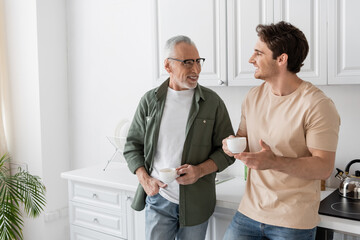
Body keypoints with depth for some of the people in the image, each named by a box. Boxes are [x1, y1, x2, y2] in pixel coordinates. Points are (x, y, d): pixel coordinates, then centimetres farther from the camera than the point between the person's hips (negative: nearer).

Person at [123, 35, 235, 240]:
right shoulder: (150, 100, 1)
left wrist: (200, 170, -16)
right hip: (158, 200, 1)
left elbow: (227, 150, 0)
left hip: (195, 203, 0)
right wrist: (145, 180, -7)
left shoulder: (212, 102, -3)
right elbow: (133, 145, 7)